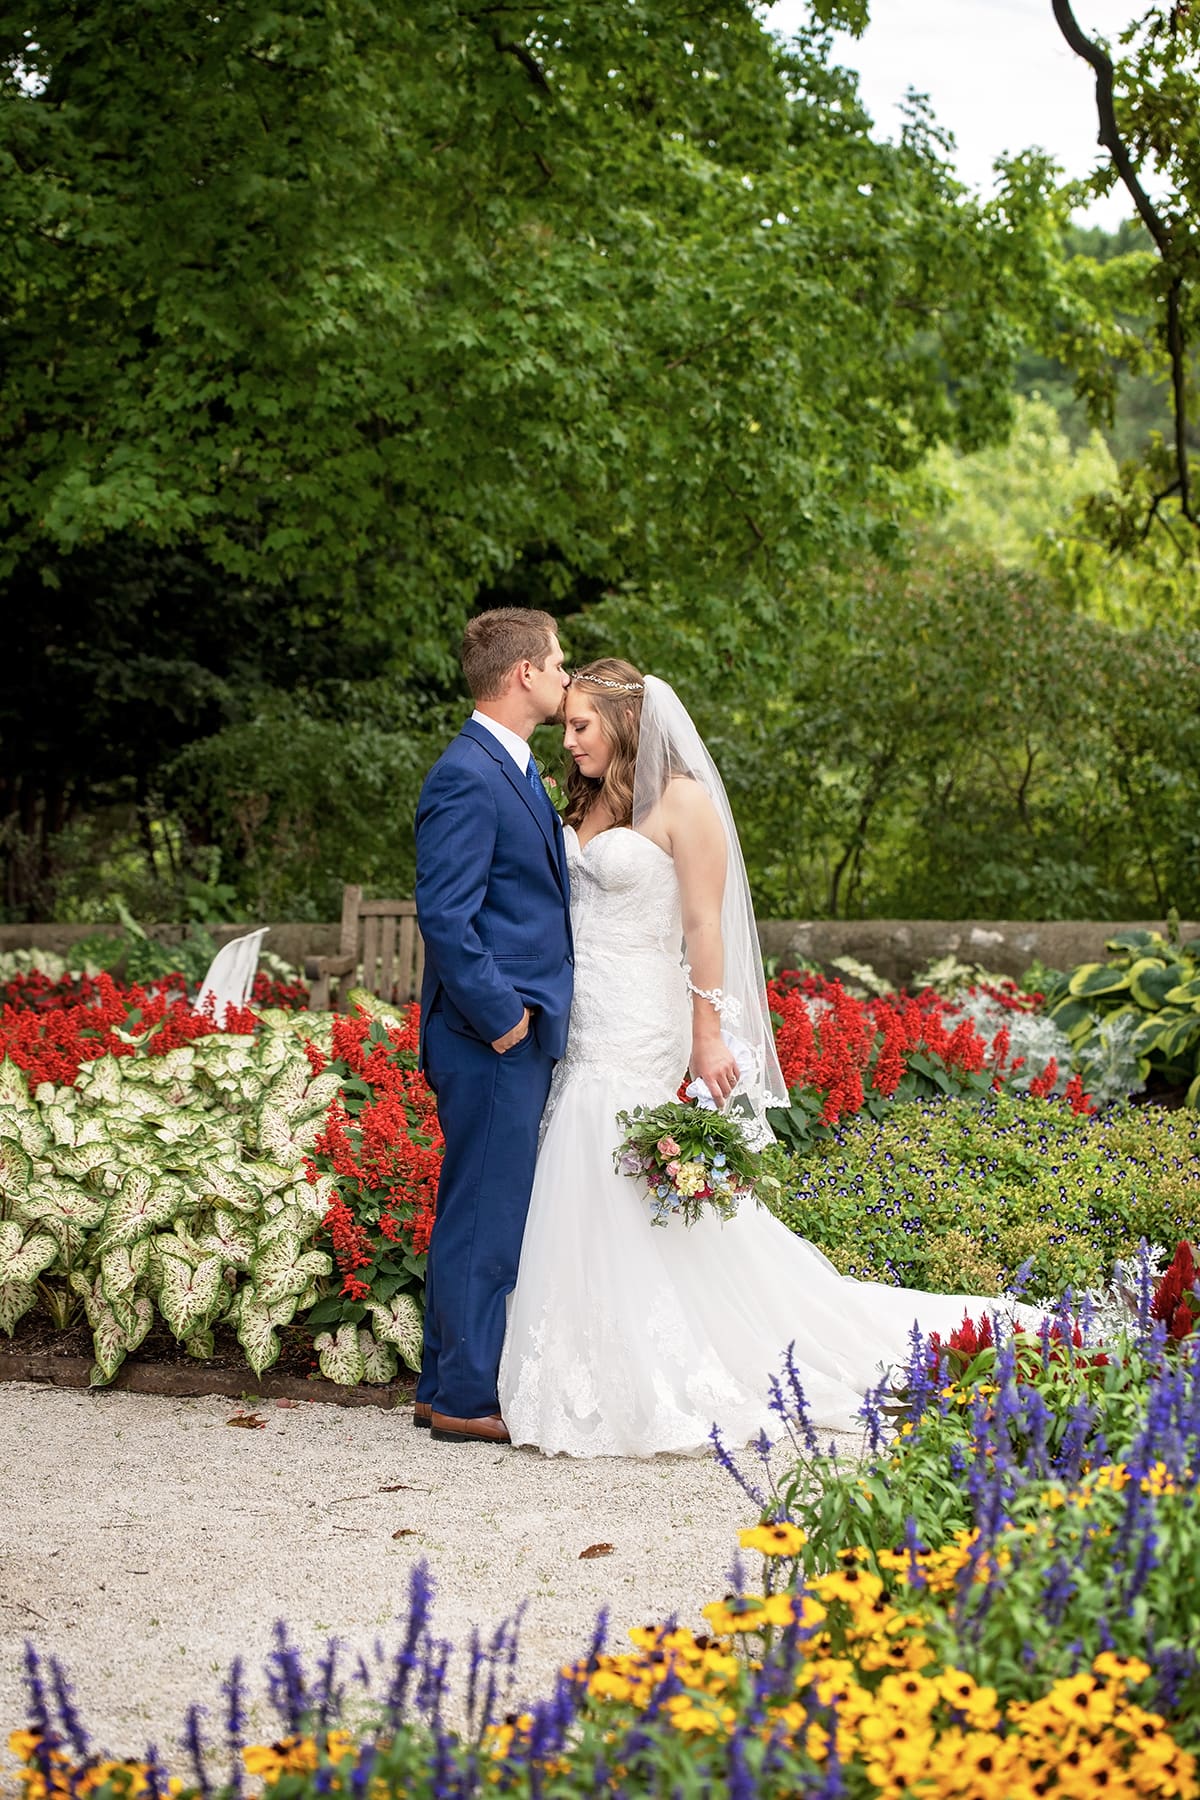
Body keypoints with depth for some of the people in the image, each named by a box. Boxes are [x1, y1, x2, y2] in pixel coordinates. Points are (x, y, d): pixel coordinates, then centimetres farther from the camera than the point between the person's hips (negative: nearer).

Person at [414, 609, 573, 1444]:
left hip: (523, 1032, 10)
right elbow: (444, 916, -21)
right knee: (485, 1212, -4)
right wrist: (502, 1018, -17)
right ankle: (467, 1398, 3)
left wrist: (534, 1013, 16)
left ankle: (451, 1385, 22)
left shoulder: (514, 770, 17)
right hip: (492, 1038, -10)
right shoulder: (466, 777, -16)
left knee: (487, 1213, 14)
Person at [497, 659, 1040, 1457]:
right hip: (583, 1028, 8)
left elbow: (704, 925, -10)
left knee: (620, 1206, -7)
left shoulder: (681, 800, -8)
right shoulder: (591, 801, 14)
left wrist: (708, 1038, -13)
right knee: (585, 1205, 7)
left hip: (636, 1031, -8)